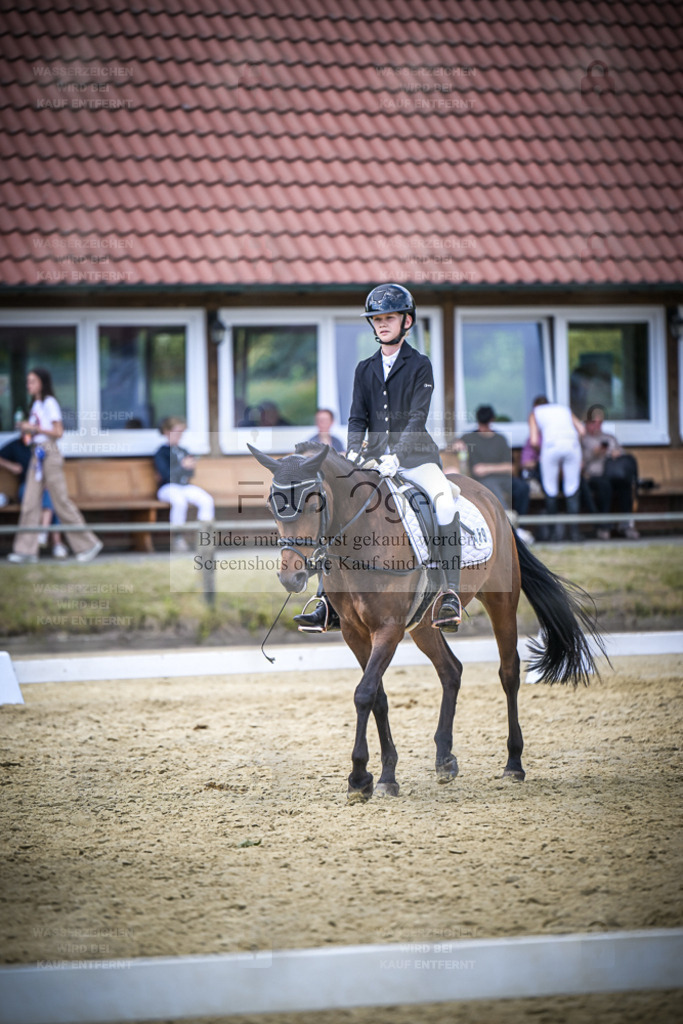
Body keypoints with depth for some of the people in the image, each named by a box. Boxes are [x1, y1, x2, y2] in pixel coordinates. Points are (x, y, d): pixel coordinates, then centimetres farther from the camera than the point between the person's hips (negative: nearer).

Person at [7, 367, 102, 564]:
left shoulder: (49, 403, -9)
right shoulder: (36, 404, 15)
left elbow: (58, 432, -13)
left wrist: (34, 428, -16)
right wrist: (26, 428, 3)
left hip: (49, 454, -8)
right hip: (36, 454, 8)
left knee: (61, 500, -5)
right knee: (30, 502, 1)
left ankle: (88, 544, 3)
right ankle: (27, 549, -1)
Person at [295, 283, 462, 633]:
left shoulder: (420, 366, 0)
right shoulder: (365, 369, 14)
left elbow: (417, 418, -10)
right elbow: (357, 418, 9)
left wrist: (396, 456, -24)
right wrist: (353, 452, -12)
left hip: (414, 455, -5)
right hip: (374, 456, 5)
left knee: (445, 503, -32)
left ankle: (451, 594, -33)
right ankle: (327, 604, -9)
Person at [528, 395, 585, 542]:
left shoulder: (535, 412, 24)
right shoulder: (565, 409, 32)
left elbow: (534, 441, 10)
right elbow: (581, 430, 17)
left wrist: (540, 454, 28)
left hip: (551, 446, -2)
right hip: (572, 444, 2)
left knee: (550, 488, 9)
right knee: (572, 488, 5)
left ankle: (555, 525, -1)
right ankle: (574, 528, -3)